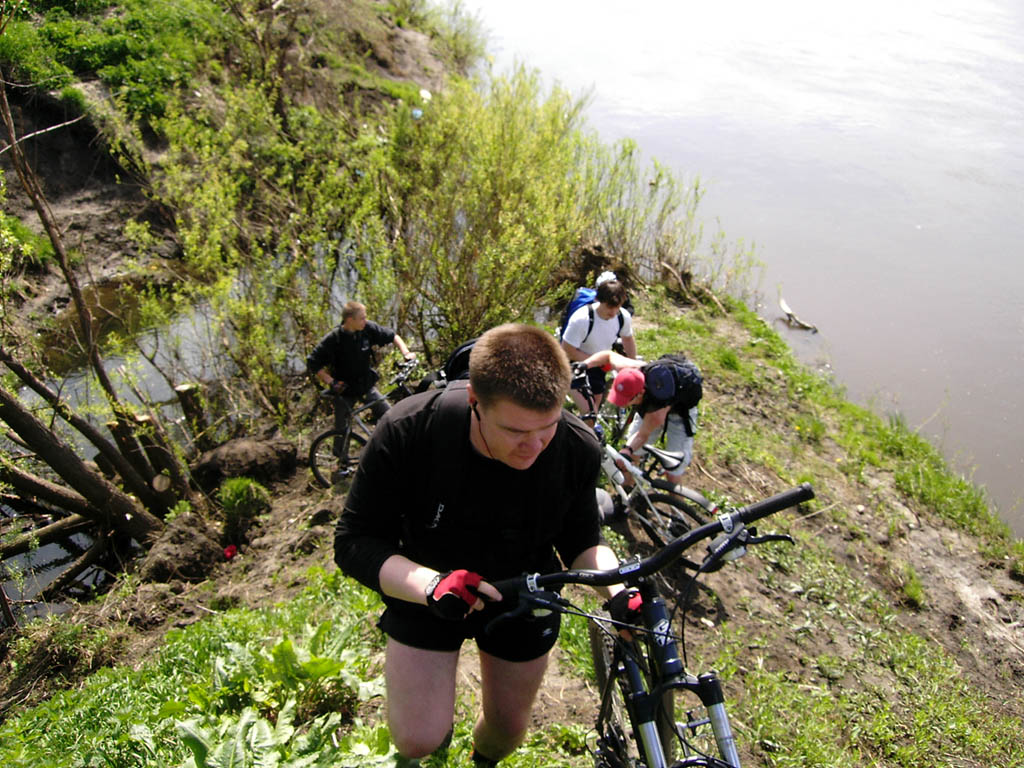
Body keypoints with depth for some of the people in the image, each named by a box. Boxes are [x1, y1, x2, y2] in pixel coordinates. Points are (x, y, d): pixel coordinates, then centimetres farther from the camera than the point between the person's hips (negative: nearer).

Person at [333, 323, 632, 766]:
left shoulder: (577, 449, -24)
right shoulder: (408, 432, -32)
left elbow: (581, 542, -8)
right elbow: (354, 543, -24)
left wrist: (618, 591, -28)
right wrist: (430, 584, -42)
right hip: (426, 593, -2)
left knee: (507, 727, 16)